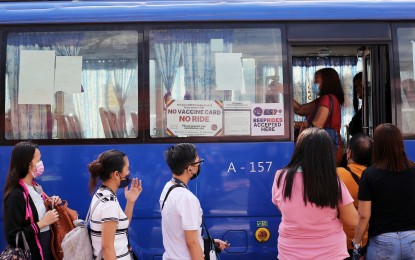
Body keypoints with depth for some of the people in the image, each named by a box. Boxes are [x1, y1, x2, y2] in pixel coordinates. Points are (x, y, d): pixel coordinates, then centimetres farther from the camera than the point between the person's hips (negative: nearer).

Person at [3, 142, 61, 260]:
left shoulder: (35, 186, 4)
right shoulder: (16, 195, -21)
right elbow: (13, 238, -24)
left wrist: (51, 203, 0)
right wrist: (43, 222, -21)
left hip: (47, 247, 8)